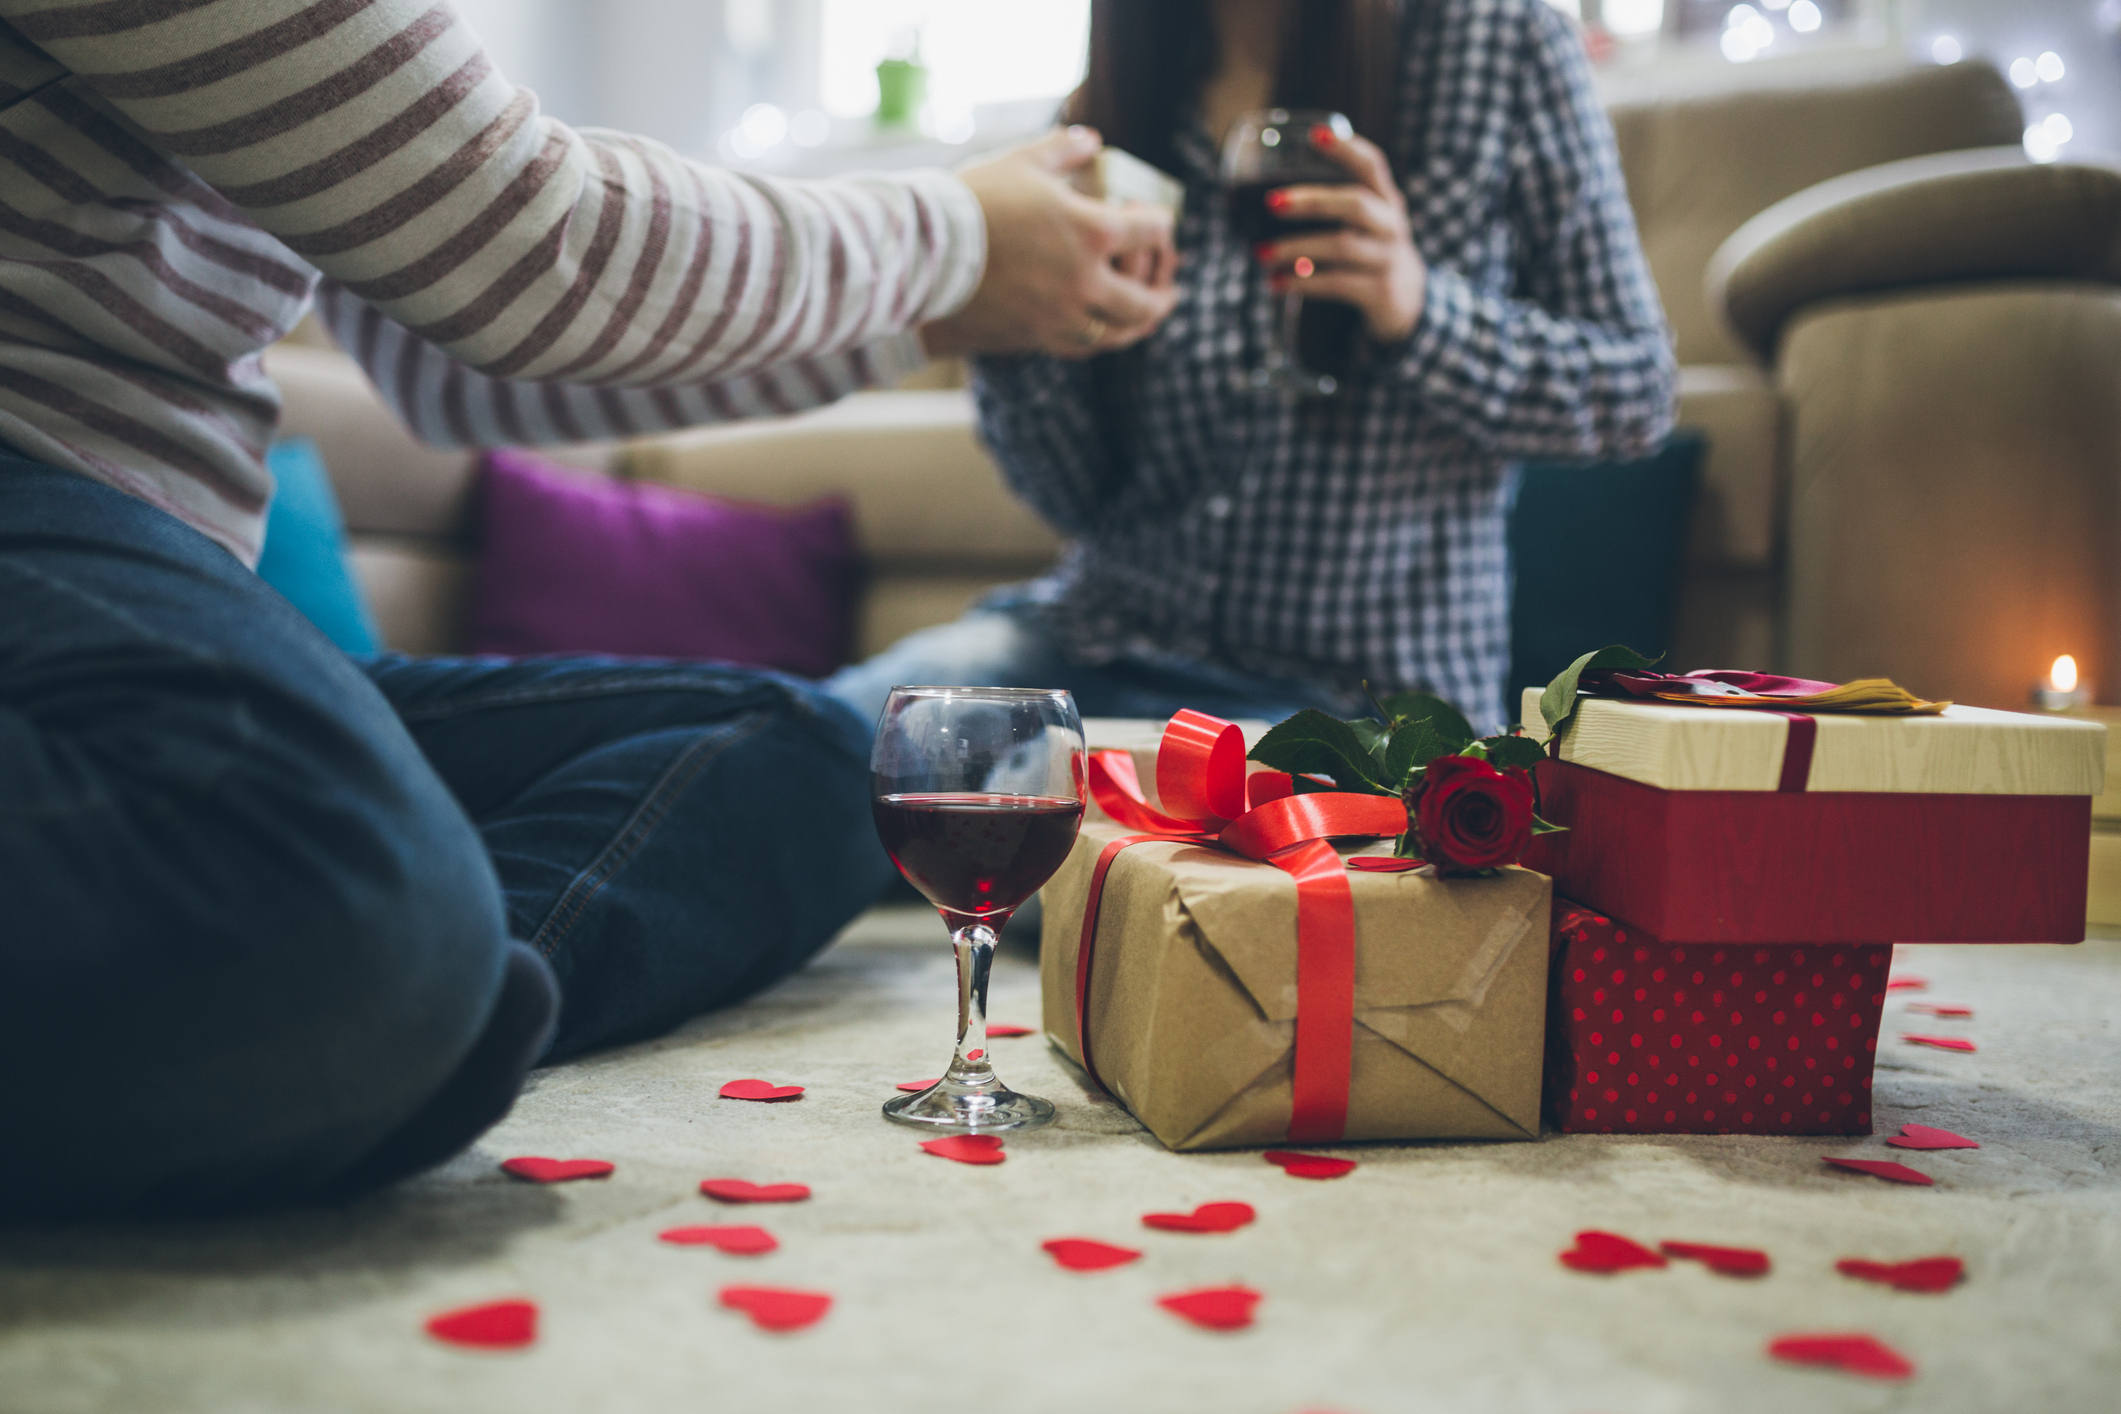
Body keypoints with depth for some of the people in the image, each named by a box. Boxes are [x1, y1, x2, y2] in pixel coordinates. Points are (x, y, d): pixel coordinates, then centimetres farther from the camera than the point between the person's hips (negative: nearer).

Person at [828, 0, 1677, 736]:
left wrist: (1421, 311, -18)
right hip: (1104, 635, 4)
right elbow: (1085, 500, 5)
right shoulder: (1101, 122, 6)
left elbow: (1636, 397, 0)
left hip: (1359, 692, -3)